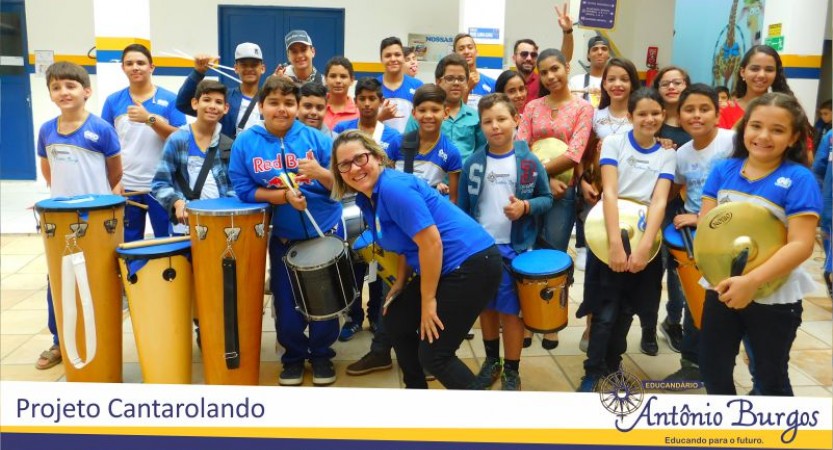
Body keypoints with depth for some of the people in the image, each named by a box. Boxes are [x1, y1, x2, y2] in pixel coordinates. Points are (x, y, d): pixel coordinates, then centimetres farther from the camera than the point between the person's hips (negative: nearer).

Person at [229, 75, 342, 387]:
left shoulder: (315, 138, -8)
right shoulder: (245, 143, -5)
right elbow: (244, 190, -9)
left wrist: (320, 173, -28)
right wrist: (283, 195, -21)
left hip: (326, 231, 0)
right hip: (283, 238, 0)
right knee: (286, 305, 5)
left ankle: (321, 354, 32)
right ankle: (293, 355, 31)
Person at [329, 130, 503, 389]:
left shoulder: (394, 187, -20)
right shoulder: (366, 199, 8)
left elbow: (431, 243, -22)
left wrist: (428, 300, -16)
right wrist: (400, 283, 13)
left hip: (472, 264, -10)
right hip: (443, 268, 10)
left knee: (433, 355, -6)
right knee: (396, 322, 19)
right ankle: (417, 388, 37)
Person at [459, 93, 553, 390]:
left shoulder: (529, 162, -6)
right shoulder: (473, 163, -1)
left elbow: (547, 199, 1)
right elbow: (462, 207, 4)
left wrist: (526, 207, -18)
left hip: (514, 249, -2)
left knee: (510, 311, 3)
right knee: (486, 306, 15)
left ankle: (512, 371, 19)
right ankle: (492, 360, 35)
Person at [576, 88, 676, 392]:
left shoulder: (667, 155, 4)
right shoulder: (614, 143, -3)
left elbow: (659, 201, -10)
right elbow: (609, 193, -15)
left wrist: (644, 245, -25)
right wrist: (615, 243, -26)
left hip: (644, 238, 3)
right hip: (609, 235, -3)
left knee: (626, 310, 12)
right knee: (605, 312, -4)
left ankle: (612, 366, 30)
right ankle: (592, 372, 10)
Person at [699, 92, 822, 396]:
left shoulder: (799, 179, -15)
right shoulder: (723, 170, -2)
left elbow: (801, 245, -21)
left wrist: (752, 281, -31)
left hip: (774, 297, -4)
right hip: (722, 289, 4)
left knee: (771, 379, 15)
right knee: (713, 371, 18)